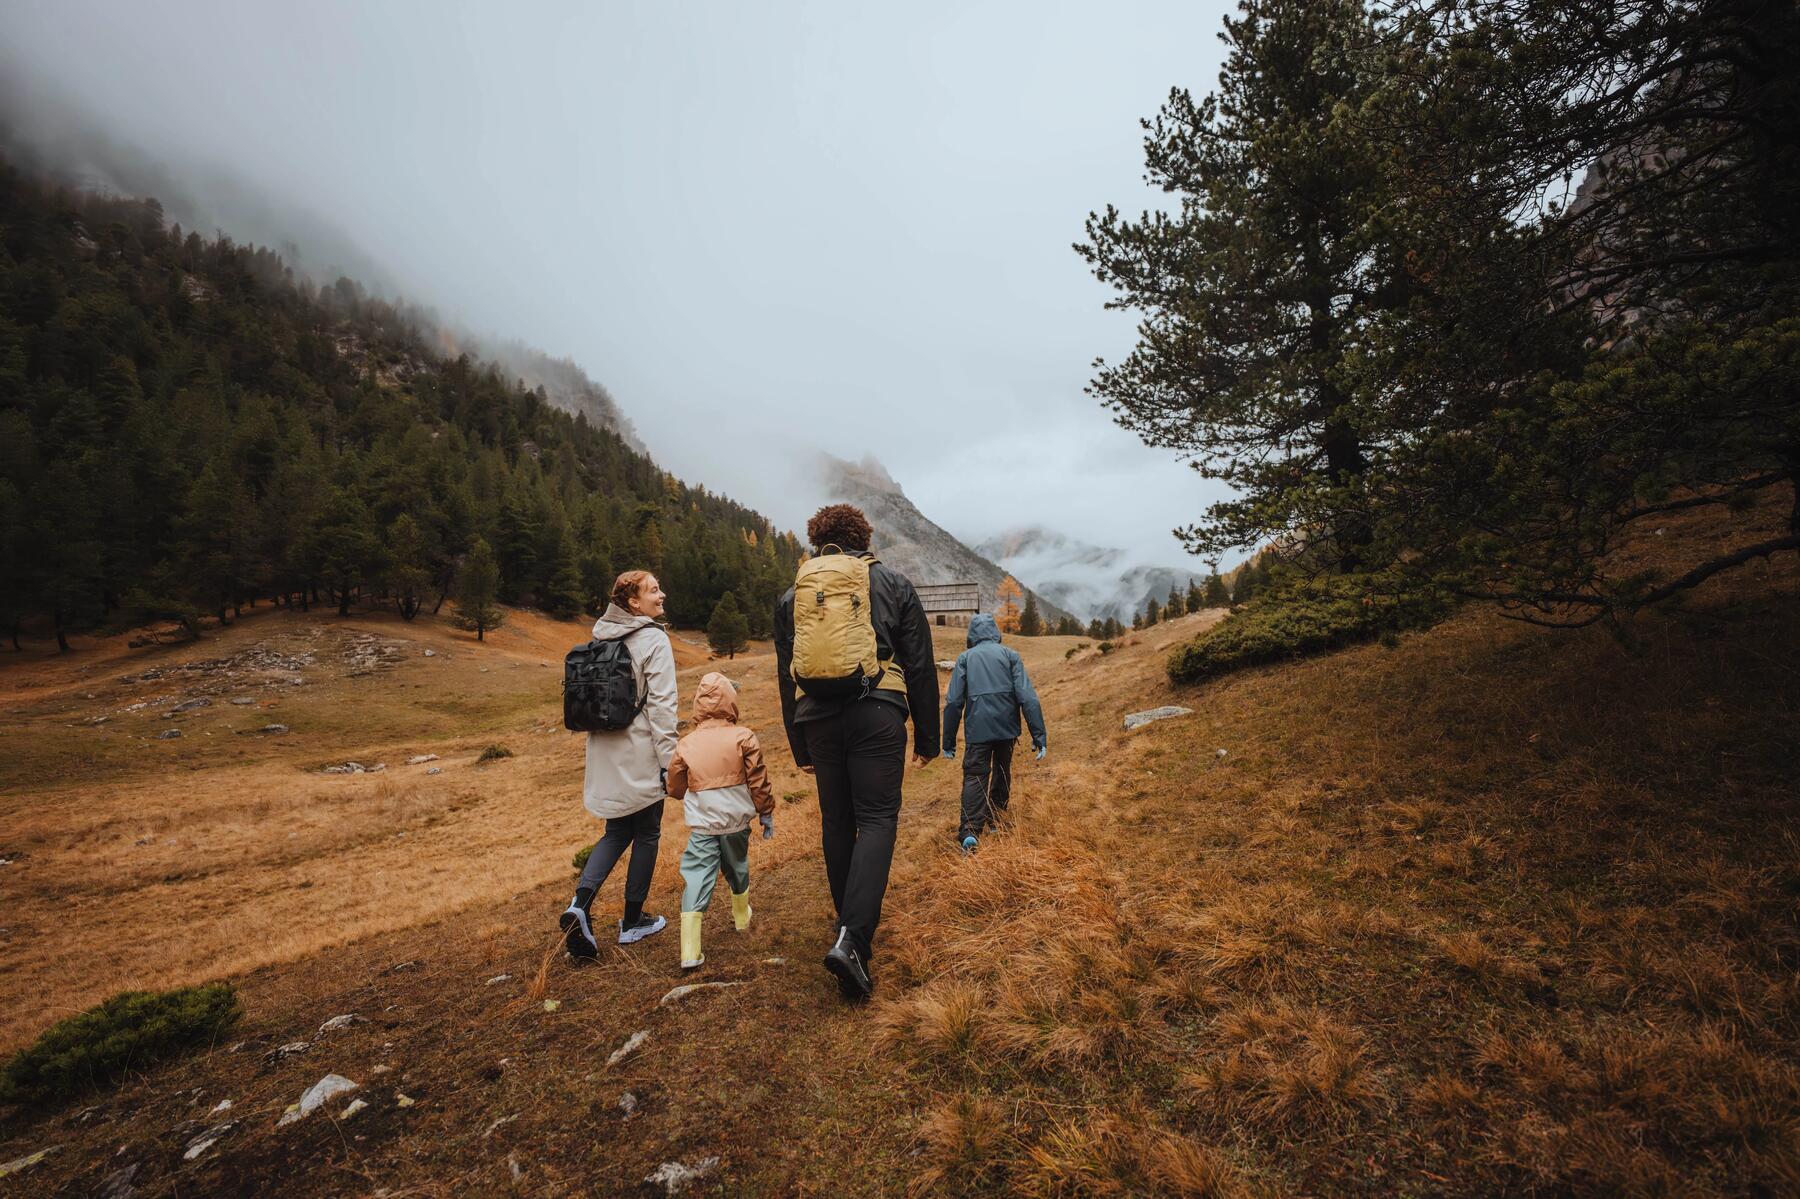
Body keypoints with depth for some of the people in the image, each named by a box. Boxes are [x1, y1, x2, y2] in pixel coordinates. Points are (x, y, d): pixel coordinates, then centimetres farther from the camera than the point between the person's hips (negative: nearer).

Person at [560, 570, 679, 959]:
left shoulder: (601, 638, 7)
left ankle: (580, 903, 1)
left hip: (606, 753, 7)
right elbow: (661, 705, -18)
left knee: (617, 832, 19)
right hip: (641, 755, -6)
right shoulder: (654, 640, -14)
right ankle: (633, 922, 23)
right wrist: (669, 759, -13)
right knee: (647, 835, 11)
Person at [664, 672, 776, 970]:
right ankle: (742, 917, 45)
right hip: (736, 821, 1)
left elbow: (675, 786, 9)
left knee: (696, 879, 2)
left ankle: (690, 953, -3)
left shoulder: (686, 744, -3)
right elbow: (758, 781, -5)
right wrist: (766, 812, 7)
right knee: (737, 870, 22)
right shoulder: (744, 737, -8)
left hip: (701, 825, 0)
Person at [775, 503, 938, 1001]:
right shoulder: (893, 583, 6)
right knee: (877, 819, 1)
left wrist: (800, 748, 22)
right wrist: (927, 736, 11)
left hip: (818, 717, 3)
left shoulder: (793, 594, 13)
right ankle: (852, 937, -13)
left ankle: (853, 926, 28)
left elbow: (785, 677, 15)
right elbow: (920, 666, 4)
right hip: (877, 714, -3)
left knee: (836, 823, 15)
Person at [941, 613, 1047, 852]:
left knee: (975, 777, -1)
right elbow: (1027, 697, -4)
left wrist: (949, 741, 6)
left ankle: (970, 832, -17)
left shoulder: (965, 657, 5)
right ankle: (996, 821, 31)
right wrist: (1039, 734, -3)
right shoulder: (1011, 655, 6)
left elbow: (954, 702, 0)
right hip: (1007, 728, 2)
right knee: (1002, 773, 20)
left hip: (978, 729, -1)